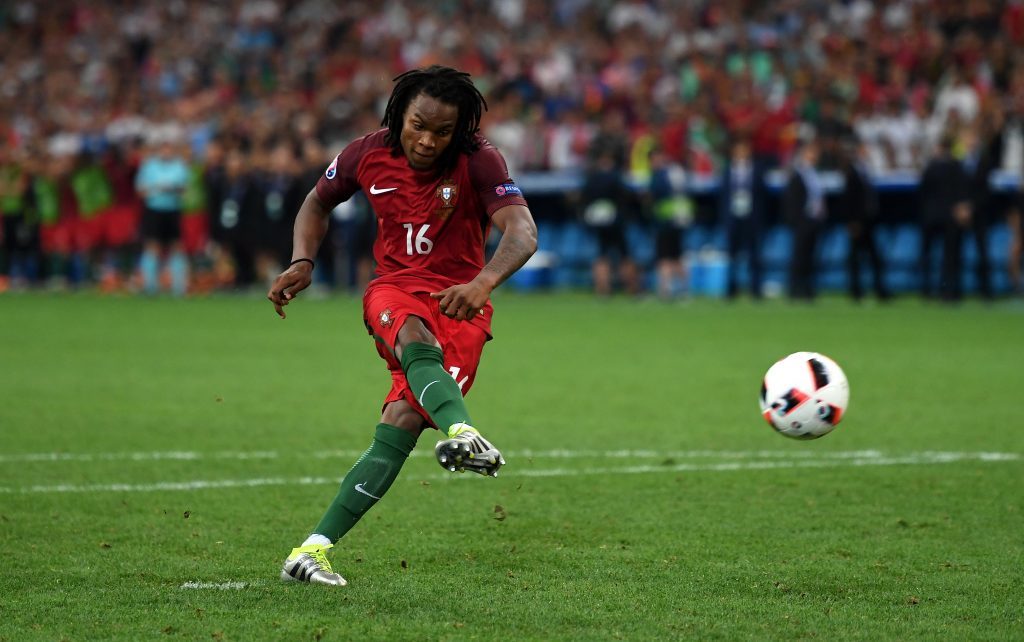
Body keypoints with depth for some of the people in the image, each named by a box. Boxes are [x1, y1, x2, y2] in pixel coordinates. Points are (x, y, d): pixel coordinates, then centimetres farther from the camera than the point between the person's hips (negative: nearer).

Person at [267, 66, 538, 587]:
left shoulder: (478, 162, -13)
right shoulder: (369, 154, -4)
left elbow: (522, 233, -27)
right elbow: (318, 201, 16)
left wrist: (484, 280, -47)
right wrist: (302, 262, -3)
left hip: (460, 301, -1)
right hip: (394, 290, 1)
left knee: (405, 420, -20)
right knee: (416, 341, -37)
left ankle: (316, 547, -18)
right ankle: (461, 433, -68)